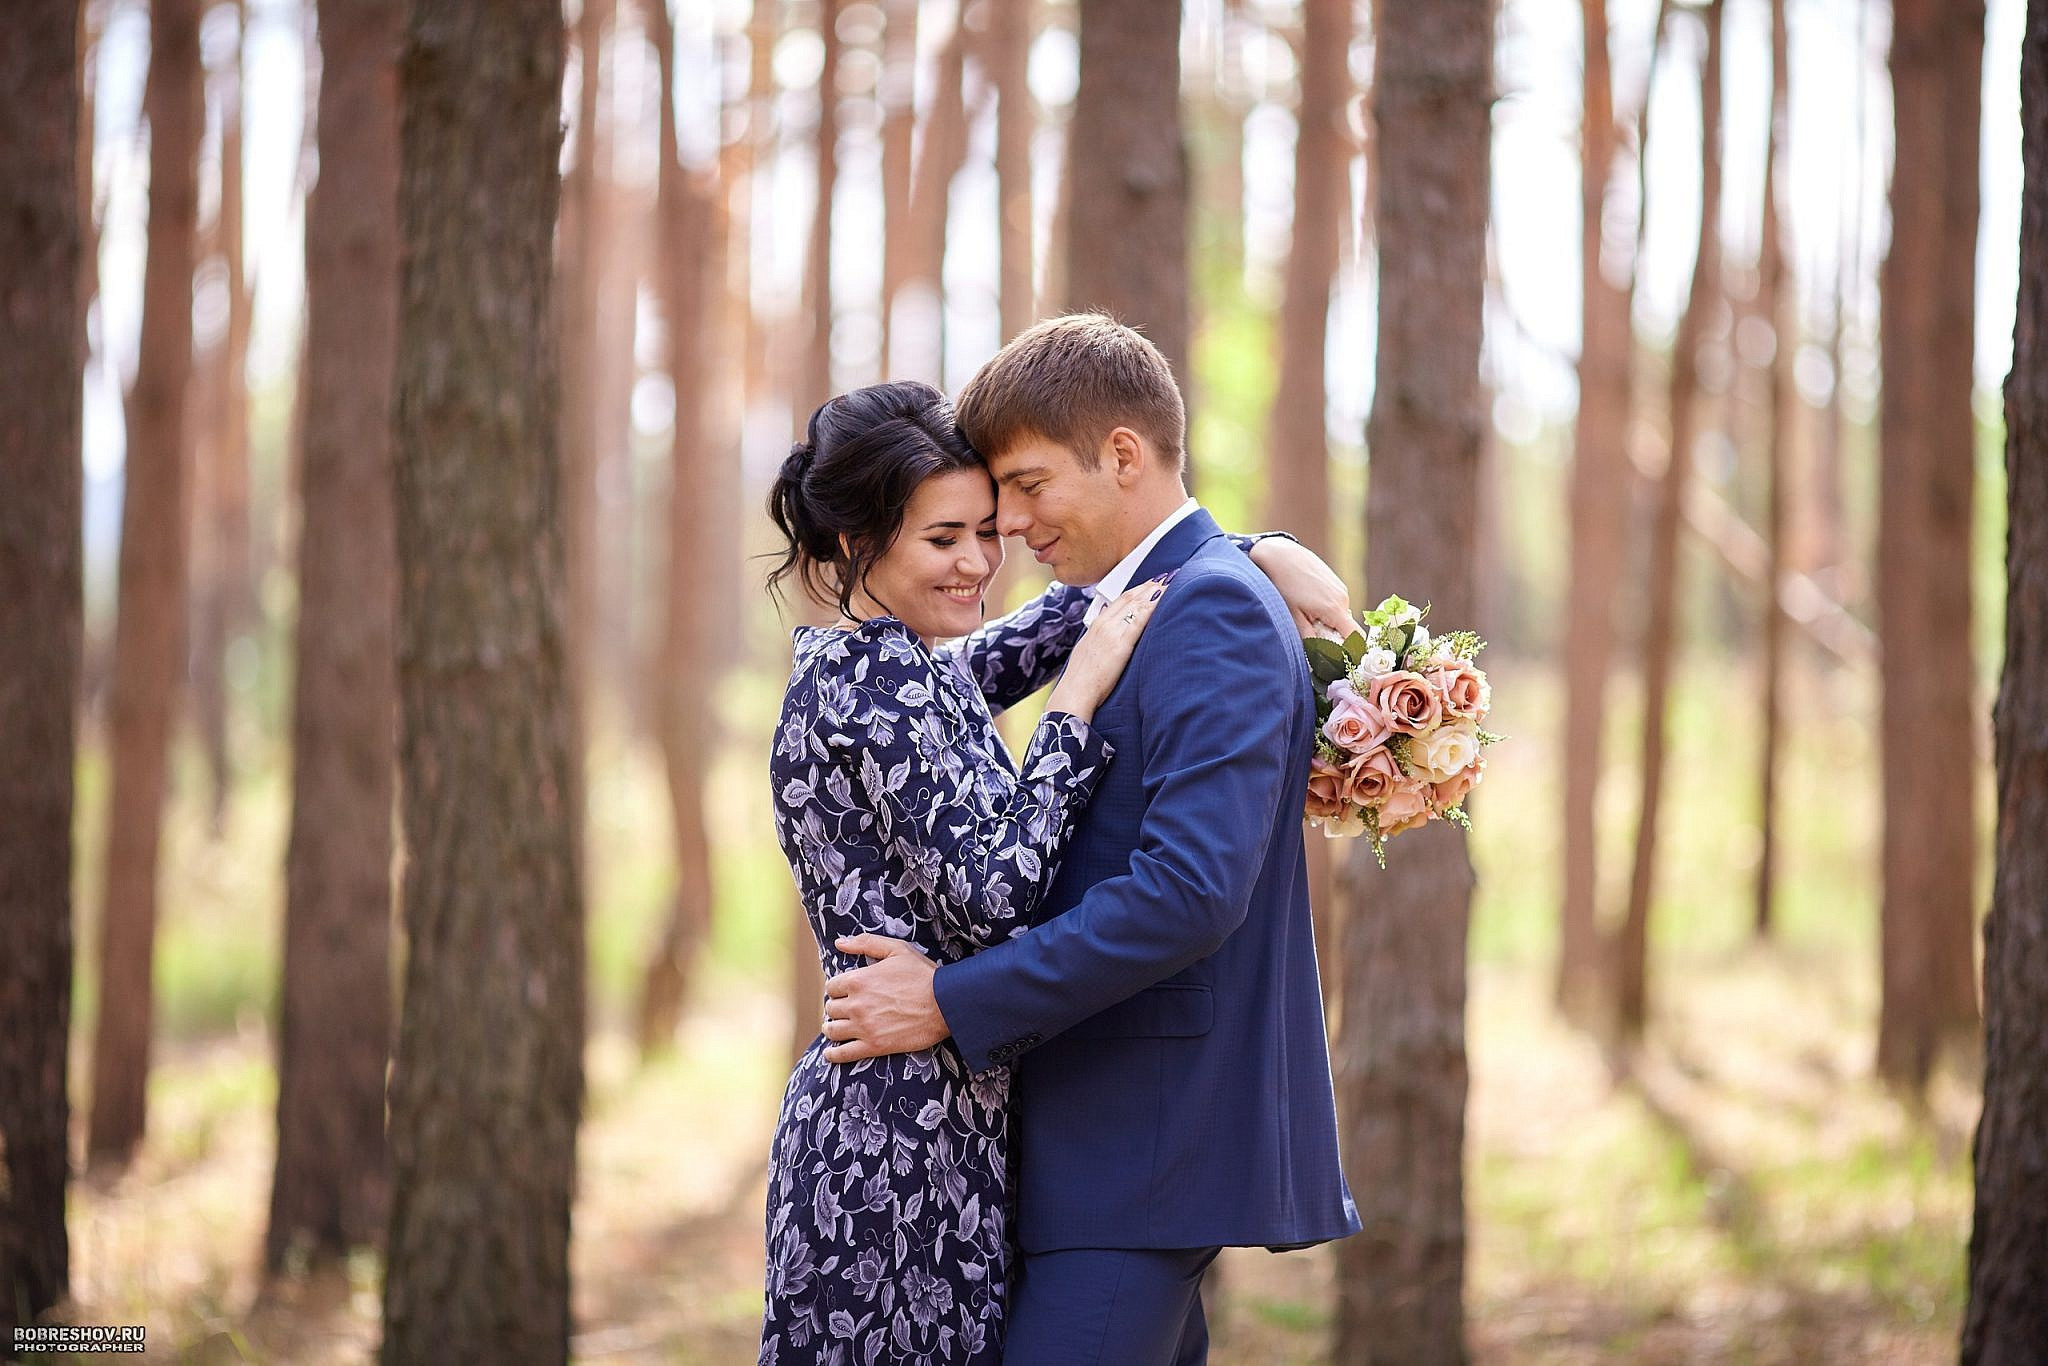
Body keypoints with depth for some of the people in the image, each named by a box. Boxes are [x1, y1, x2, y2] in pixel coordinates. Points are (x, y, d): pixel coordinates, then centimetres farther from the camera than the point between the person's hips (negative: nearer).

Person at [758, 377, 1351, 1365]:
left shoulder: (857, 665, 14)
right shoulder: (883, 682, -14)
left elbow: (1093, 596, 24)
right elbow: (987, 896, -20)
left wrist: (1258, 549, 13)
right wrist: (1074, 707, -15)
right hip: (908, 1136, -10)